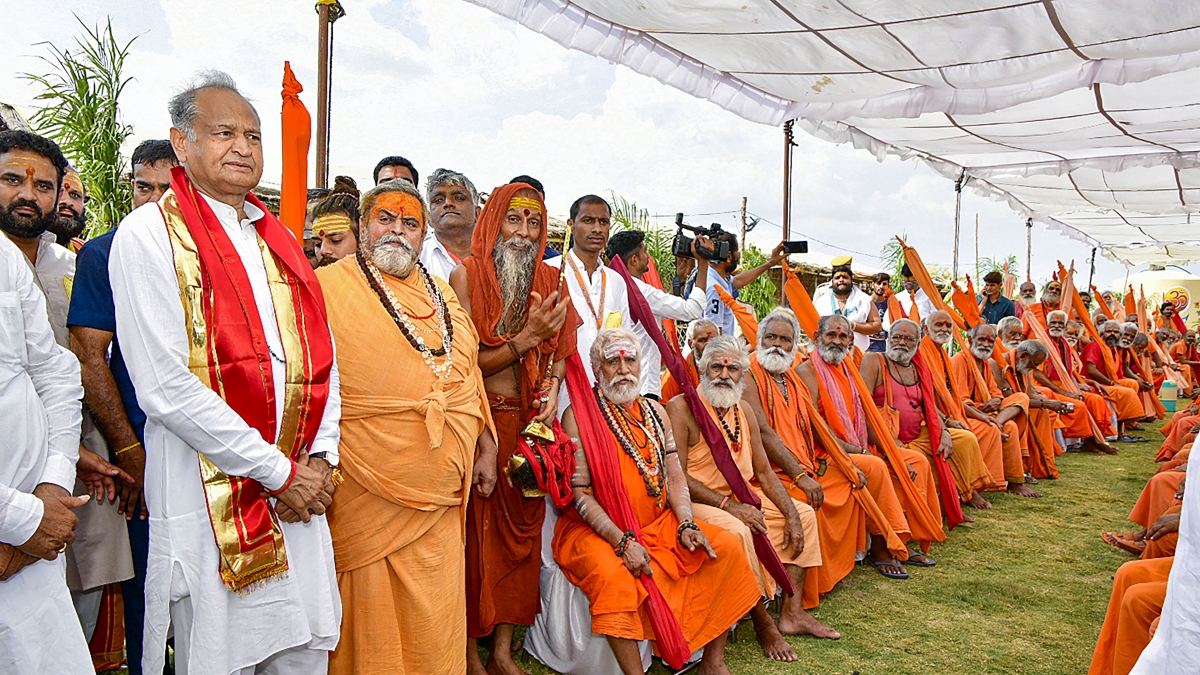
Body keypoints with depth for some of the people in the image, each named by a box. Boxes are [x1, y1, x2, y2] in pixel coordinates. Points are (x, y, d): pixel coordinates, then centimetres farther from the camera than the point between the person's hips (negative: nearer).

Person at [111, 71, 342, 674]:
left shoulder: (278, 239, 15)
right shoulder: (149, 233, -6)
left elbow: (319, 357, 15)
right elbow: (165, 386, -16)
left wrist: (320, 455, 0)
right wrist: (279, 471, -14)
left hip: (300, 490, 6)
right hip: (210, 496, -6)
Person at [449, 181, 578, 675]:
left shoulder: (547, 279, 10)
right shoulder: (467, 274, -5)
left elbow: (559, 349, 12)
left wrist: (552, 384, -7)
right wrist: (527, 337, -16)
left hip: (529, 419, 5)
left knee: (521, 527, 6)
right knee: (475, 528, 0)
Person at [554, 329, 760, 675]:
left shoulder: (655, 412, 12)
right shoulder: (578, 416, -7)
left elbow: (675, 477, 10)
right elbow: (580, 494, -13)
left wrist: (686, 524, -8)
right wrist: (623, 541, -22)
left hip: (657, 524, 6)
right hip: (596, 530, -6)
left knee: (727, 547, -9)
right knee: (613, 575, -36)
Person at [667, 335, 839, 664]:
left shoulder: (744, 412, 10)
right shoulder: (681, 408, -14)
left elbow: (764, 472, 11)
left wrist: (791, 515, -1)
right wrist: (729, 506, -22)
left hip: (739, 499, 9)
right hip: (698, 502, -8)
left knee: (803, 514, 7)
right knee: (736, 530, -35)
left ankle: (792, 612, 7)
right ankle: (763, 623, -14)